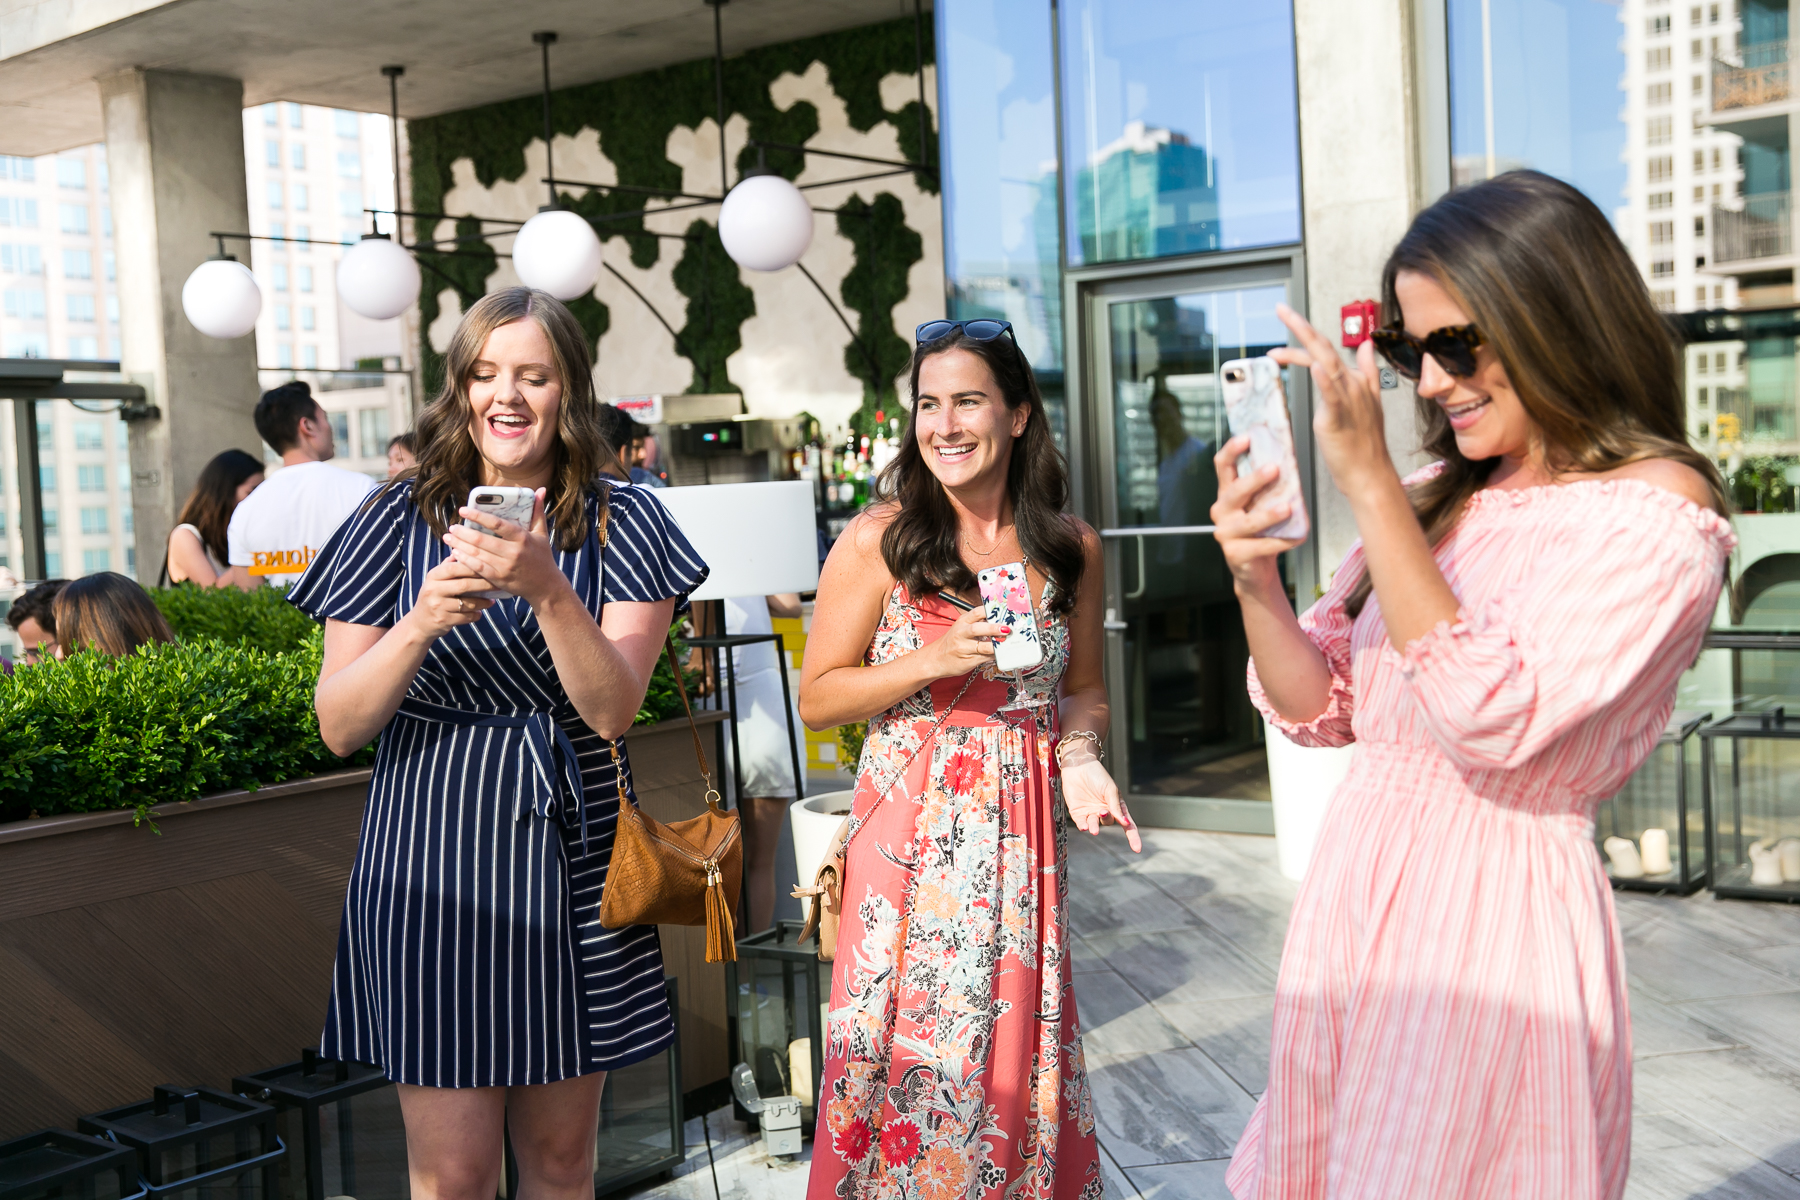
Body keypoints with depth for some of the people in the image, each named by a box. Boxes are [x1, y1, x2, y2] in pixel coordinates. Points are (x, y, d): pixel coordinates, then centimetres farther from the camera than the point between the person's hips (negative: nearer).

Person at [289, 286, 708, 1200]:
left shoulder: (621, 524, 0)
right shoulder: (401, 519, -1)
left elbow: (613, 710, -10)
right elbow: (338, 727, -3)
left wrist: (547, 589, -25)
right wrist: (420, 625, -21)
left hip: (573, 858, 1)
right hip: (432, 862, -1)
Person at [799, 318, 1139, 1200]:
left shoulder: (1071, 549, 4)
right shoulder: (877, 541, -5)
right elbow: (816, 698, -3)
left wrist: (1080, 757, -4)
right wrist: (933, 662, -16)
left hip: (1022, 833, 3)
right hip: (910, 834, -3)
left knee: (1016, 1053, 10)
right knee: (910, 1063, 2)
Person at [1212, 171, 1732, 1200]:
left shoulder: (1656, 507, -11)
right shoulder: (1432, 501, 8)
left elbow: (1491, 720, -23)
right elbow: (1321, 709, 10)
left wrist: (1369, 481, -23)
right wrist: (1256, 582, -10)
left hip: (1497, 910, -6)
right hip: (1355, 884, 7)